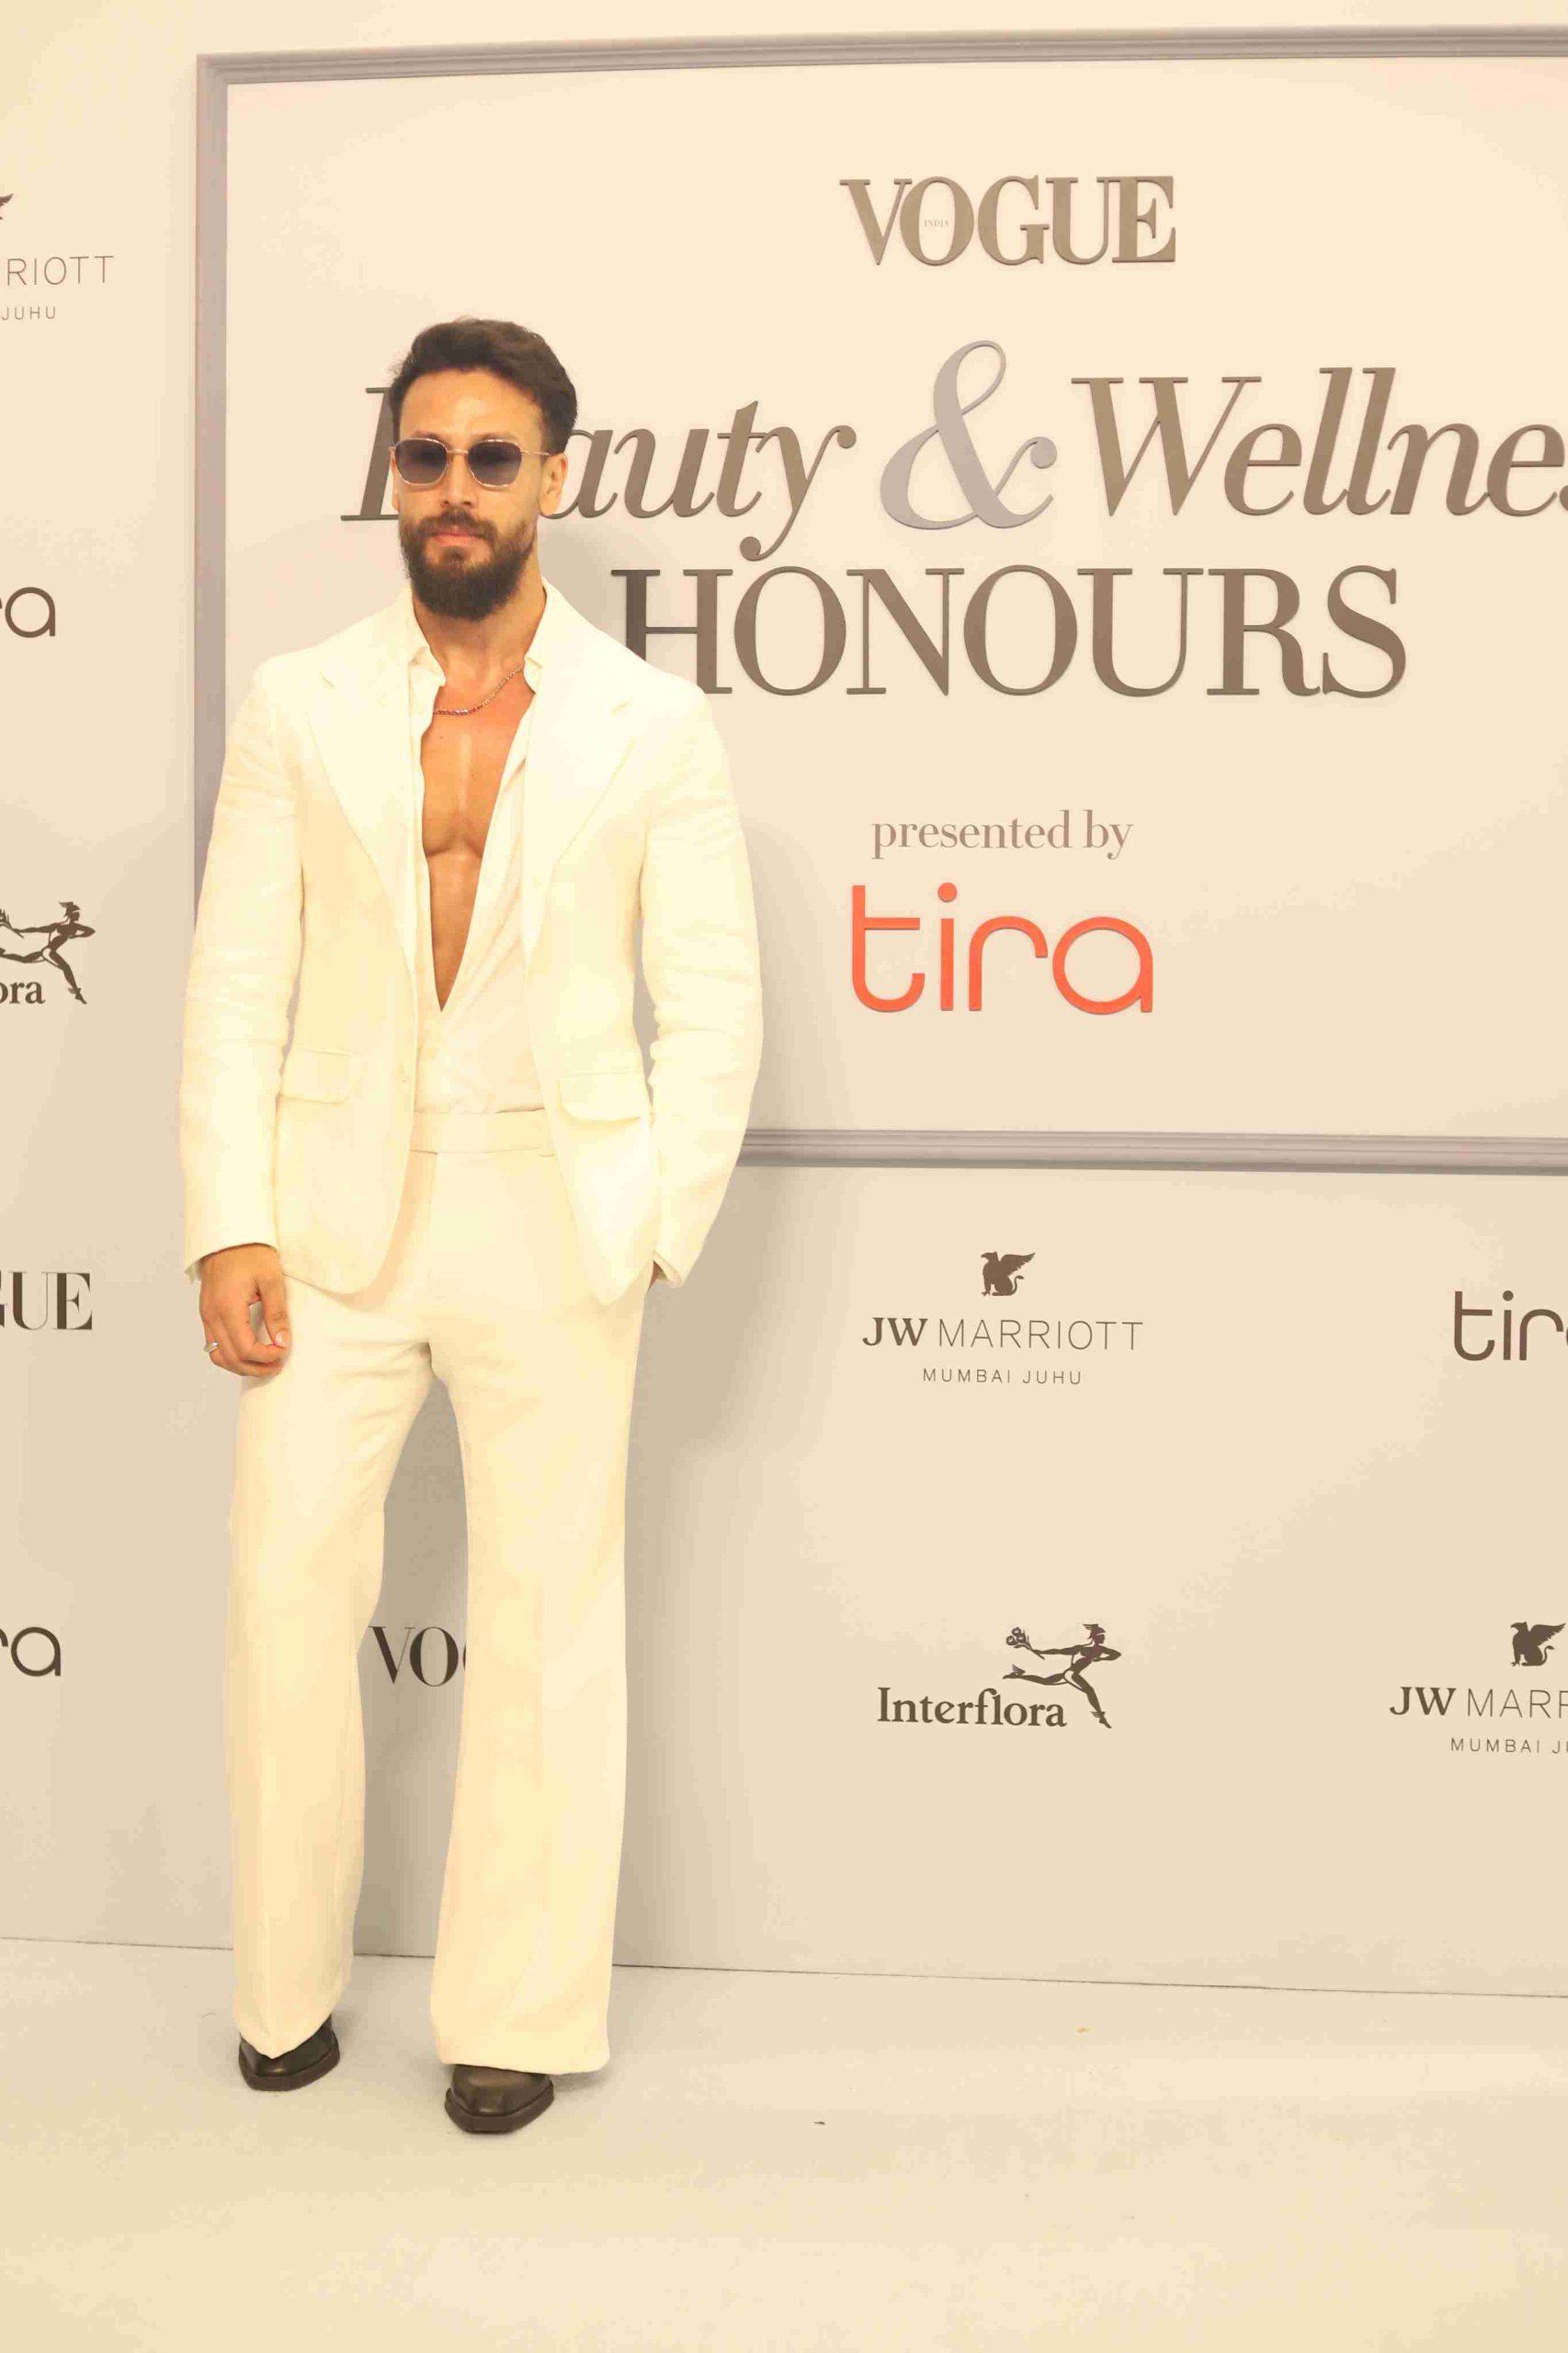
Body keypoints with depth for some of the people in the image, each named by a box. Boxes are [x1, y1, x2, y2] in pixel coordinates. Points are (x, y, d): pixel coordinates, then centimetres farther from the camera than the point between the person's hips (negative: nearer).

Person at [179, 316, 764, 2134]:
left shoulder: (653, 725, 3)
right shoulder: (297, 708, 6)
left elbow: (713, 1005, 1)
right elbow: (236, 986, 3)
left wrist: (656, 1230, -8)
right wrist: (229, 1228, -6)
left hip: (552, 1220, -1)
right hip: (332, 1217, 2)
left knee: (547, 1625, 6)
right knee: (284, 1599, 4)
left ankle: (519, 2017, 22)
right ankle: (285, 1987, 25)